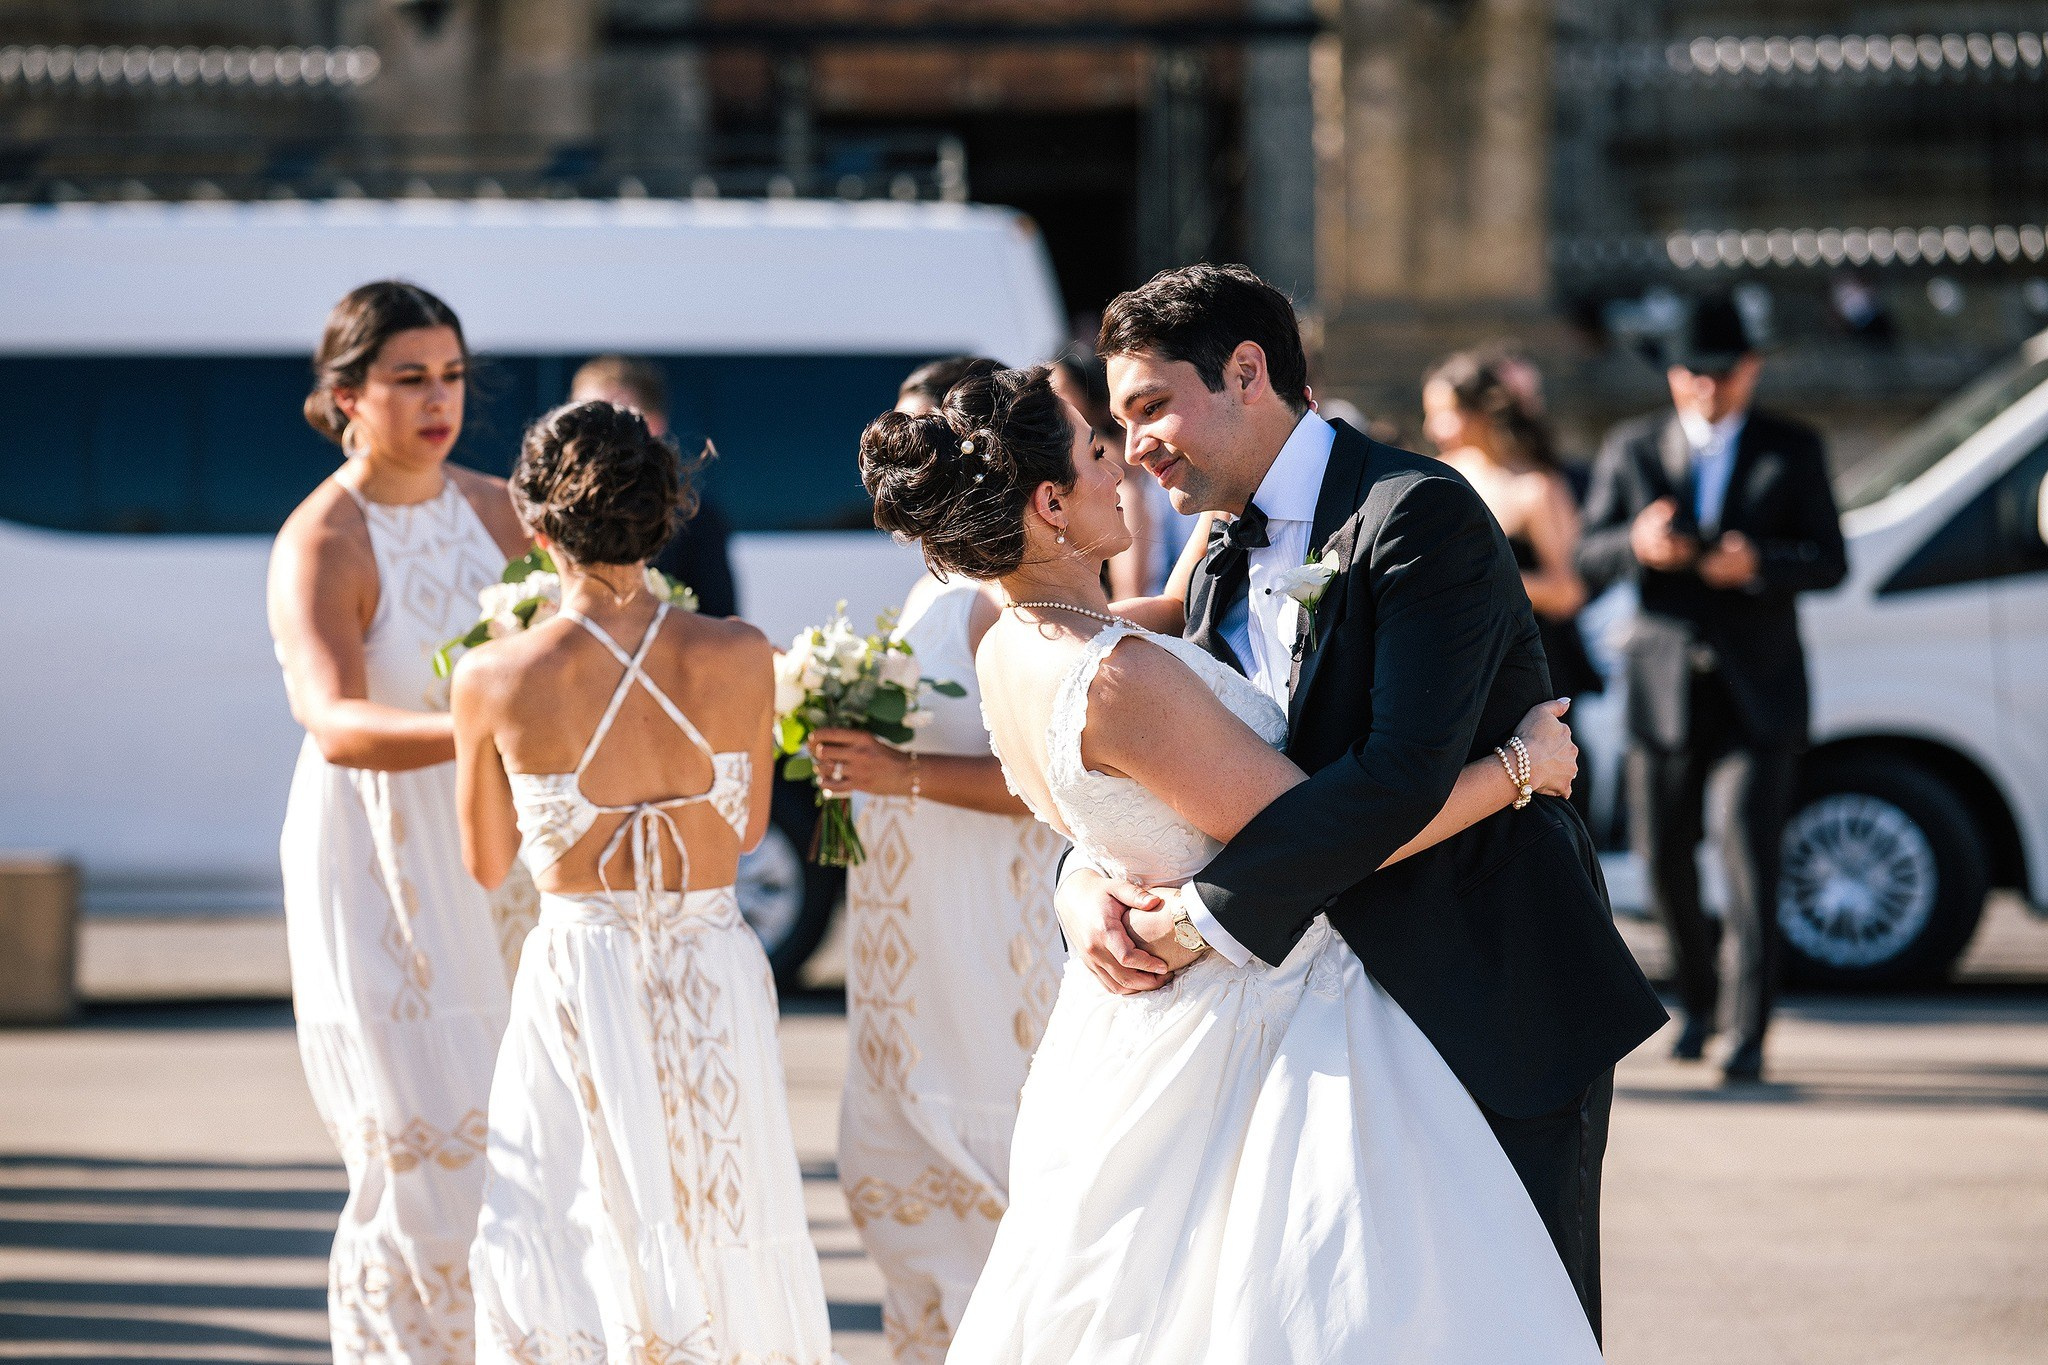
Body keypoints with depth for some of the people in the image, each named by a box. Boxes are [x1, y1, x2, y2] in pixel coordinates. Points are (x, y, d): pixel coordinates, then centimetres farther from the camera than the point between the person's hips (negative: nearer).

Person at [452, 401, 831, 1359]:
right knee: (730, 1247, 14)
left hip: (577, 982, -2)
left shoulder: (496, 679, -11)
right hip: (717, 981, 2)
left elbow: (486, 862, 5)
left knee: (575, 1275, 7)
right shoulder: (740, 659, -8)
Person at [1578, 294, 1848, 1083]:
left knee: (1750, 857, -13)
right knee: (1664, 857, 6)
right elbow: (1589, 558, 4)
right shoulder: (1632, 449, 9)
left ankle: (1748, 1036, -13)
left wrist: (1759, 563, -21)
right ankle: (1699, 999, 31)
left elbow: (1829, 563, -1)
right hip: (1665, 688, 2)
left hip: (1757, 691, -2)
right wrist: (1636, 545, -20)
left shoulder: (1791, 452, 5)